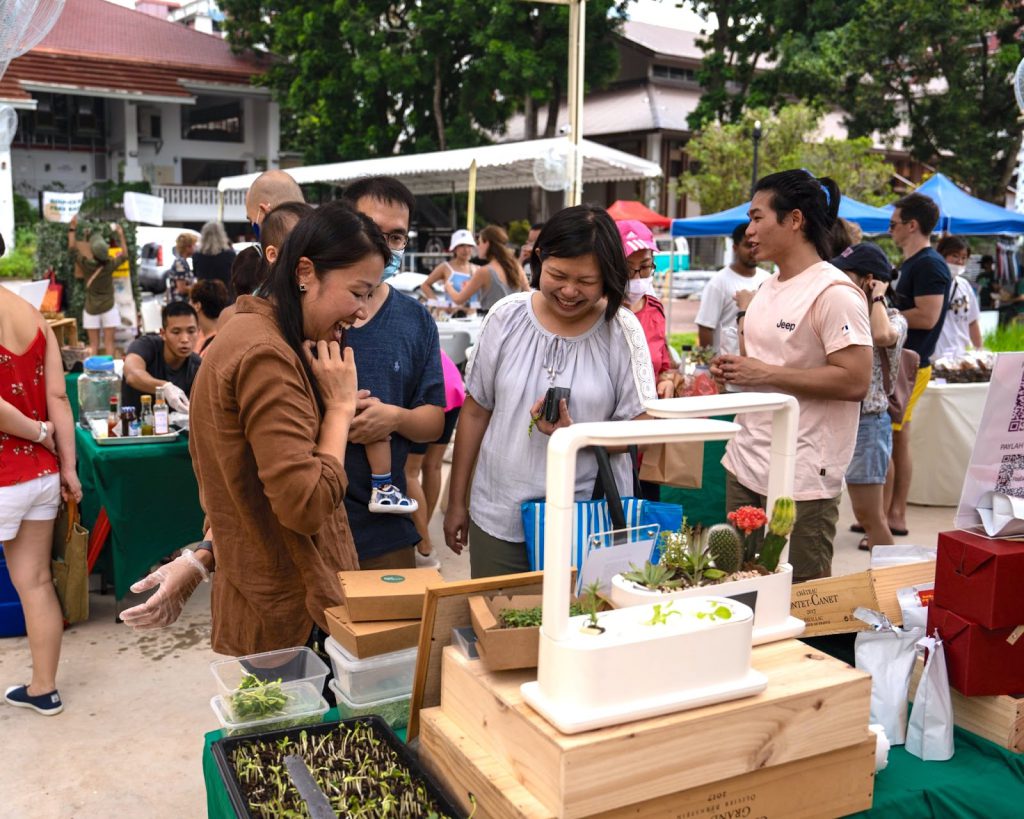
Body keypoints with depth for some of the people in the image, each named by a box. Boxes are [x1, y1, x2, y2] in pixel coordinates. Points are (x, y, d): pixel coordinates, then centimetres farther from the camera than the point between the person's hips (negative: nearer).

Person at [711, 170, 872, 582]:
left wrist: (766, 373, -19)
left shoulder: (834, 293, -14)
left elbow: (855, 381, -21)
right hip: (745, 466, 9)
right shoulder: (767, 288, 14)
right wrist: (734, 369, 5)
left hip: (802, 480, -9)